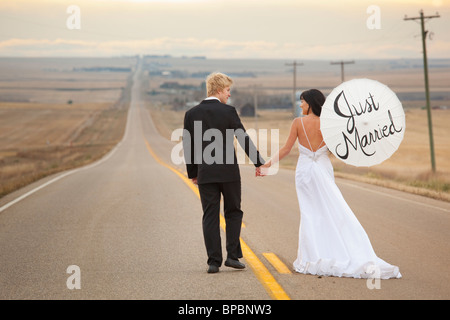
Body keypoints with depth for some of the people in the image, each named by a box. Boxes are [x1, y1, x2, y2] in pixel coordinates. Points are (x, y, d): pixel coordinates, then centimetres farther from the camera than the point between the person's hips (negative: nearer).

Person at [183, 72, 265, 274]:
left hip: (205, 174, 2)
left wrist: (193, 173, 13)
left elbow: (188, 146, 4)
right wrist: (258, 163, 2)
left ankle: (214, 261, 3)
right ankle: (232, 256, 6)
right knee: (233, 213, 13)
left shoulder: (191, 114, 2)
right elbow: (244, 139, -7)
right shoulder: (228, 112, -7)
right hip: (228, 173, -2)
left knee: (210, 217, 6)